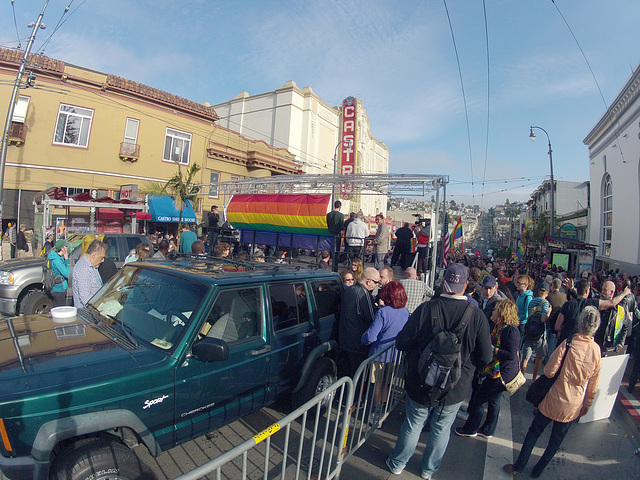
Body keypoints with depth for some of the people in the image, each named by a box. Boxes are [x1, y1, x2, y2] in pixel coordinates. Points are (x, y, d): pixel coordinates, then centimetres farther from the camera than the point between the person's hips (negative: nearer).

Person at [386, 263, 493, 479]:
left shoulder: (425, 309, -20)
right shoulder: (477, 315, -17)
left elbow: (402, 343, -15)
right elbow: (485, 357, -10)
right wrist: (465, 361, 10)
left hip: (420, 383, -1)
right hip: (455, 388, 1)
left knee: (413, 424, 20)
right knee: (441, 429, 23)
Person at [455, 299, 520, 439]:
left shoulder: (511, 330, -23)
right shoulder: (497, 327, 6)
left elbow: (511, 355, -27)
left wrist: (491, 349, -25)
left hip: (502, 374, -9)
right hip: (495, 372, 9)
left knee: (478, 400, 4)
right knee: (493, 401, 21)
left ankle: (470, 429, 21)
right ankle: (488, 430, 38)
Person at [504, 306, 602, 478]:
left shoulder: (568, 343, -18)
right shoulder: (596, 350, -8)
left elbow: (549, 371, -17)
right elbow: (593, 385, 3)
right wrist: (587, 404, 17)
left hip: (554, 400, -3)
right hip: (574, 406, 3)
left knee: (534, 432, 13)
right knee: (556, 440, 20)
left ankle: (518, 467, 23)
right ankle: (537, 470, 33)